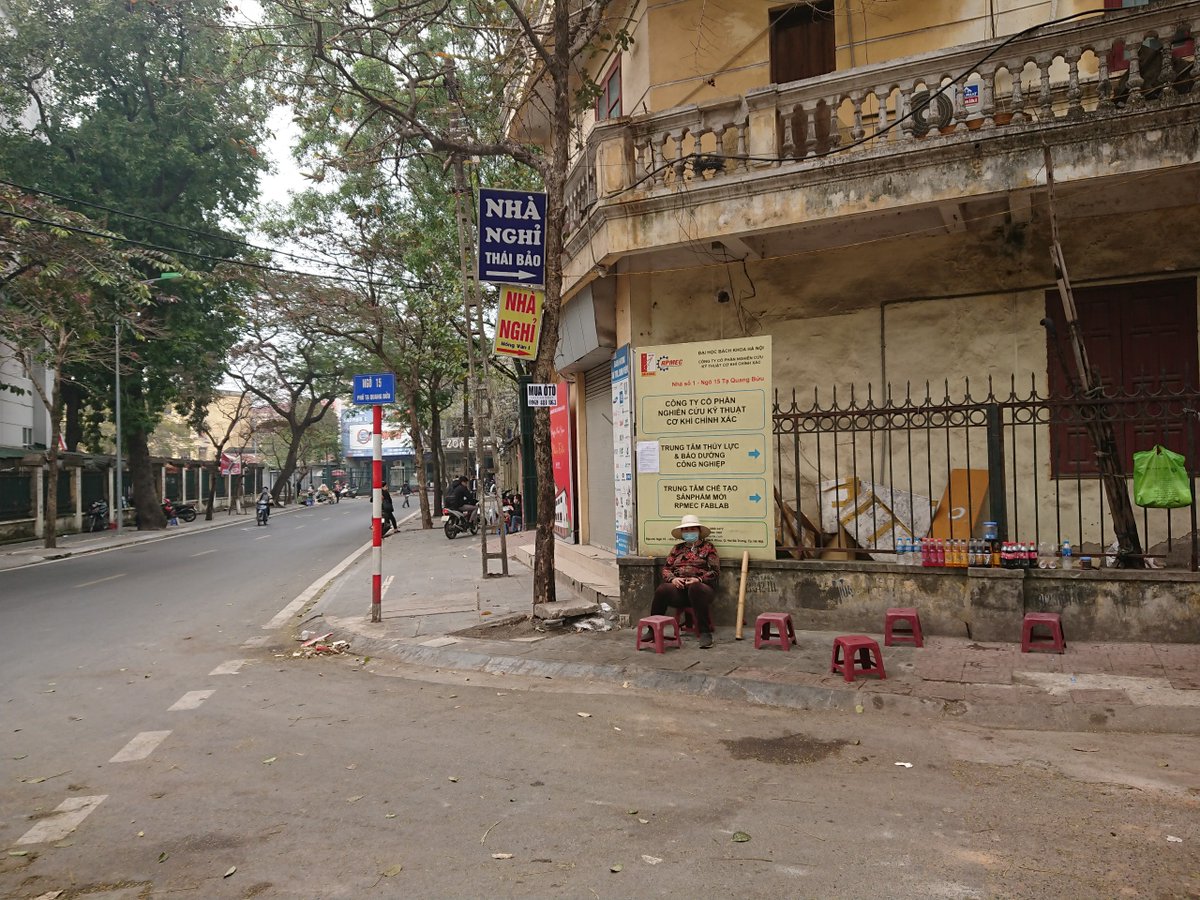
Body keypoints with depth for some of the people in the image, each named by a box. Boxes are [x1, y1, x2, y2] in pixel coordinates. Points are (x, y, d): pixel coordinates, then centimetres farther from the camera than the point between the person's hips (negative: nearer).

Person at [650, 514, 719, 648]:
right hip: (678, 587, 2)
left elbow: (715, 570, 5)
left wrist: (699, 579, -13)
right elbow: (666, 568, 17)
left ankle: (705, 633, -35)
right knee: (662, 590, -32)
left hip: (700, 586, -2)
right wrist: (672, 578, -6)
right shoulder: (677, 548, 24)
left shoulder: (708, 547, 14)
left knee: (694, 588, -41)